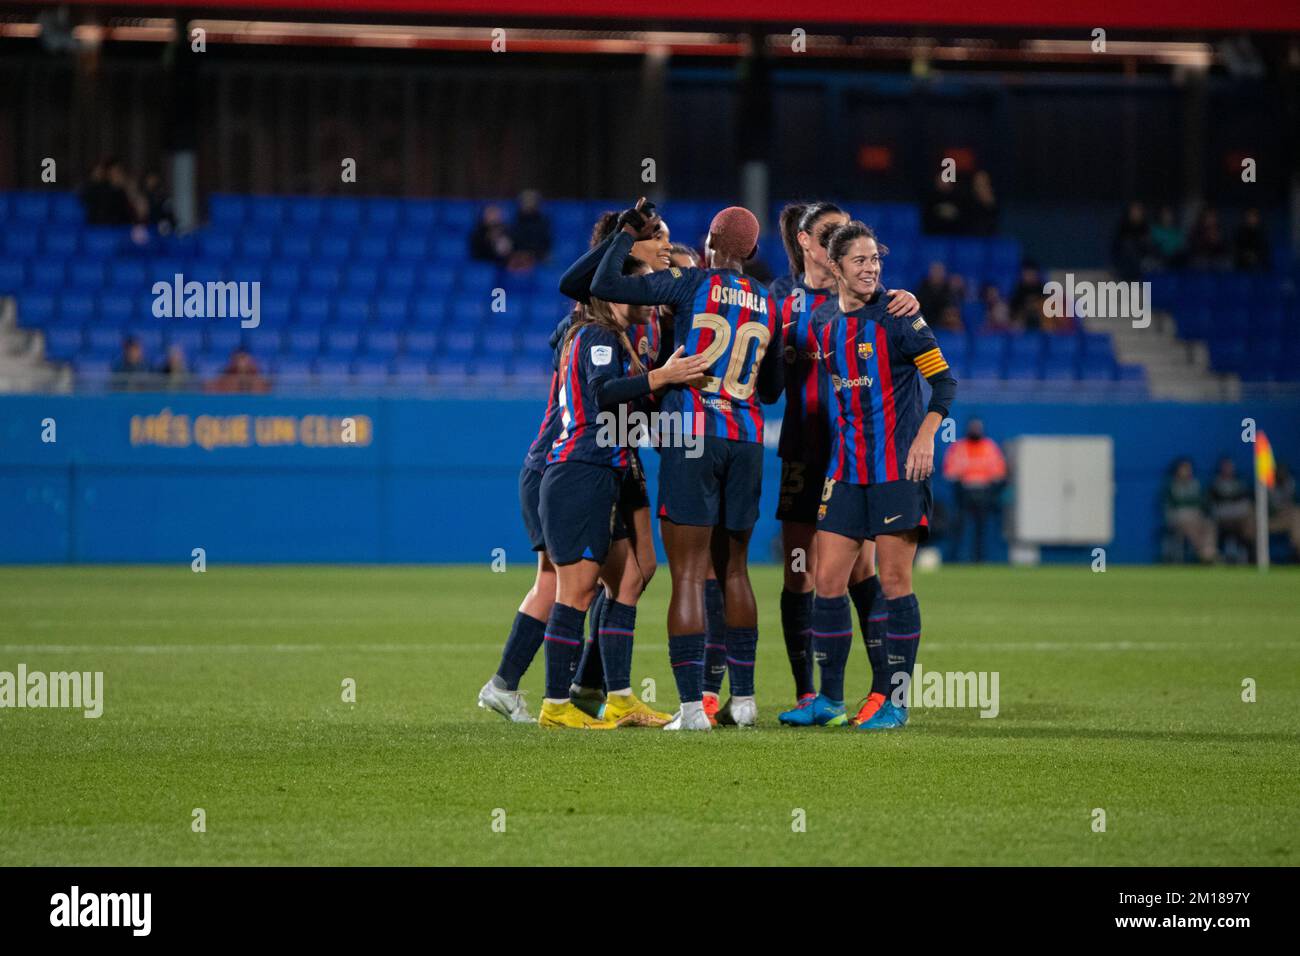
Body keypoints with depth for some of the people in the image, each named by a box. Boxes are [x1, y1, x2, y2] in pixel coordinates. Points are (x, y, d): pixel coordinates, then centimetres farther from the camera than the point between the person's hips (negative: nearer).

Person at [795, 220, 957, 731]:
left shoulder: (896, 315, -6)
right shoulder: (825, 323, 10)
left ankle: (894, 700, 2)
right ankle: (828, 701, 9)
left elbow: (943, 379, -5)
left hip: (897, 469, -5)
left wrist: (925, 436, -16)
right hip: (845, 471, 5)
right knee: (828, 580, 2)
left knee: (894, 582, -4)